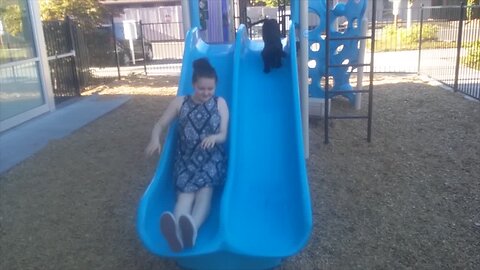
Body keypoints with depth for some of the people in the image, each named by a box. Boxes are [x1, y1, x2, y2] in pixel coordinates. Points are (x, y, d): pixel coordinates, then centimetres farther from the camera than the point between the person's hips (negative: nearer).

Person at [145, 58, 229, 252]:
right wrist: (155, 139, -18)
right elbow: (160, 125, 7)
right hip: (186, 158, 0)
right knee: (186, 193, -29)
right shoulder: (179, 102, 9)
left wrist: (214, 137, -23)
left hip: (211, 158, 0)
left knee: (205, 190, -31)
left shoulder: (220, 103, 8)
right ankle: (176, 232, -61)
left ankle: (191, 229, -61)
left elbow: (224, 135, 3)